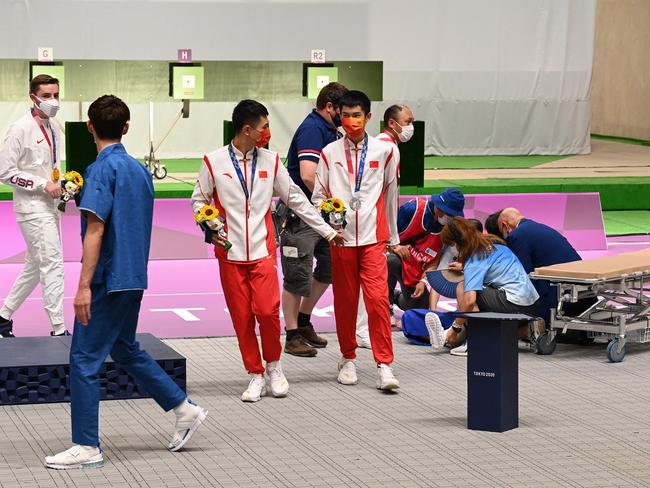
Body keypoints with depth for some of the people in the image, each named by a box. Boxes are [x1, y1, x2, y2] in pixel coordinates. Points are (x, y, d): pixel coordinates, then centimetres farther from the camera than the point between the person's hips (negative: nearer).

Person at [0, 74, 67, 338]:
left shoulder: (54, 129, 10)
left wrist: (64, 183, 4)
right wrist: (43, 184, -19)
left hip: (49, 206, 8)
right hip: (31, 207, -8)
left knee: (35, 266, 15)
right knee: (53, 264, -11)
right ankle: (59, 330, -7)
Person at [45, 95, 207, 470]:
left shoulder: (103, 169, -15)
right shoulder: (140, 169, 10)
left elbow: (95, 229, -20)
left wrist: (84, 285, -21)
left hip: (109, 279, -9)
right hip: (134, 277, 9)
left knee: (84, 359, -3)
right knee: (125, 349, 23)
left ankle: (87, 447, 0)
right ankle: (185, 409, 25)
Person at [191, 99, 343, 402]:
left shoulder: (270, 161, 6)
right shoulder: (213, 162, -1)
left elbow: (295, 199, 12)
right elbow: (199, 201, 8)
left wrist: (327, 231, 11)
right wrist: (211, 229, -11)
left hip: (263, 250, 1)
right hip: (230, 253, -1)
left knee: (267, 310, -14)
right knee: (241, 317, 1)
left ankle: (273, 365, 10)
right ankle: (255, 375, 15)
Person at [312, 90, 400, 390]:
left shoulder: (383, 151, 5)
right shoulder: (330, 153, 6)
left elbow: (391, 194, 13)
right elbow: (318, 195, 11)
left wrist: (393, 236, 18)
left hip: (373, 237, -1)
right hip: (341, 237, 1)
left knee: (378, 298, -11)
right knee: (344, 300, 7)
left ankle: (384, 365, -9)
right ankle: (348, 359, 23)